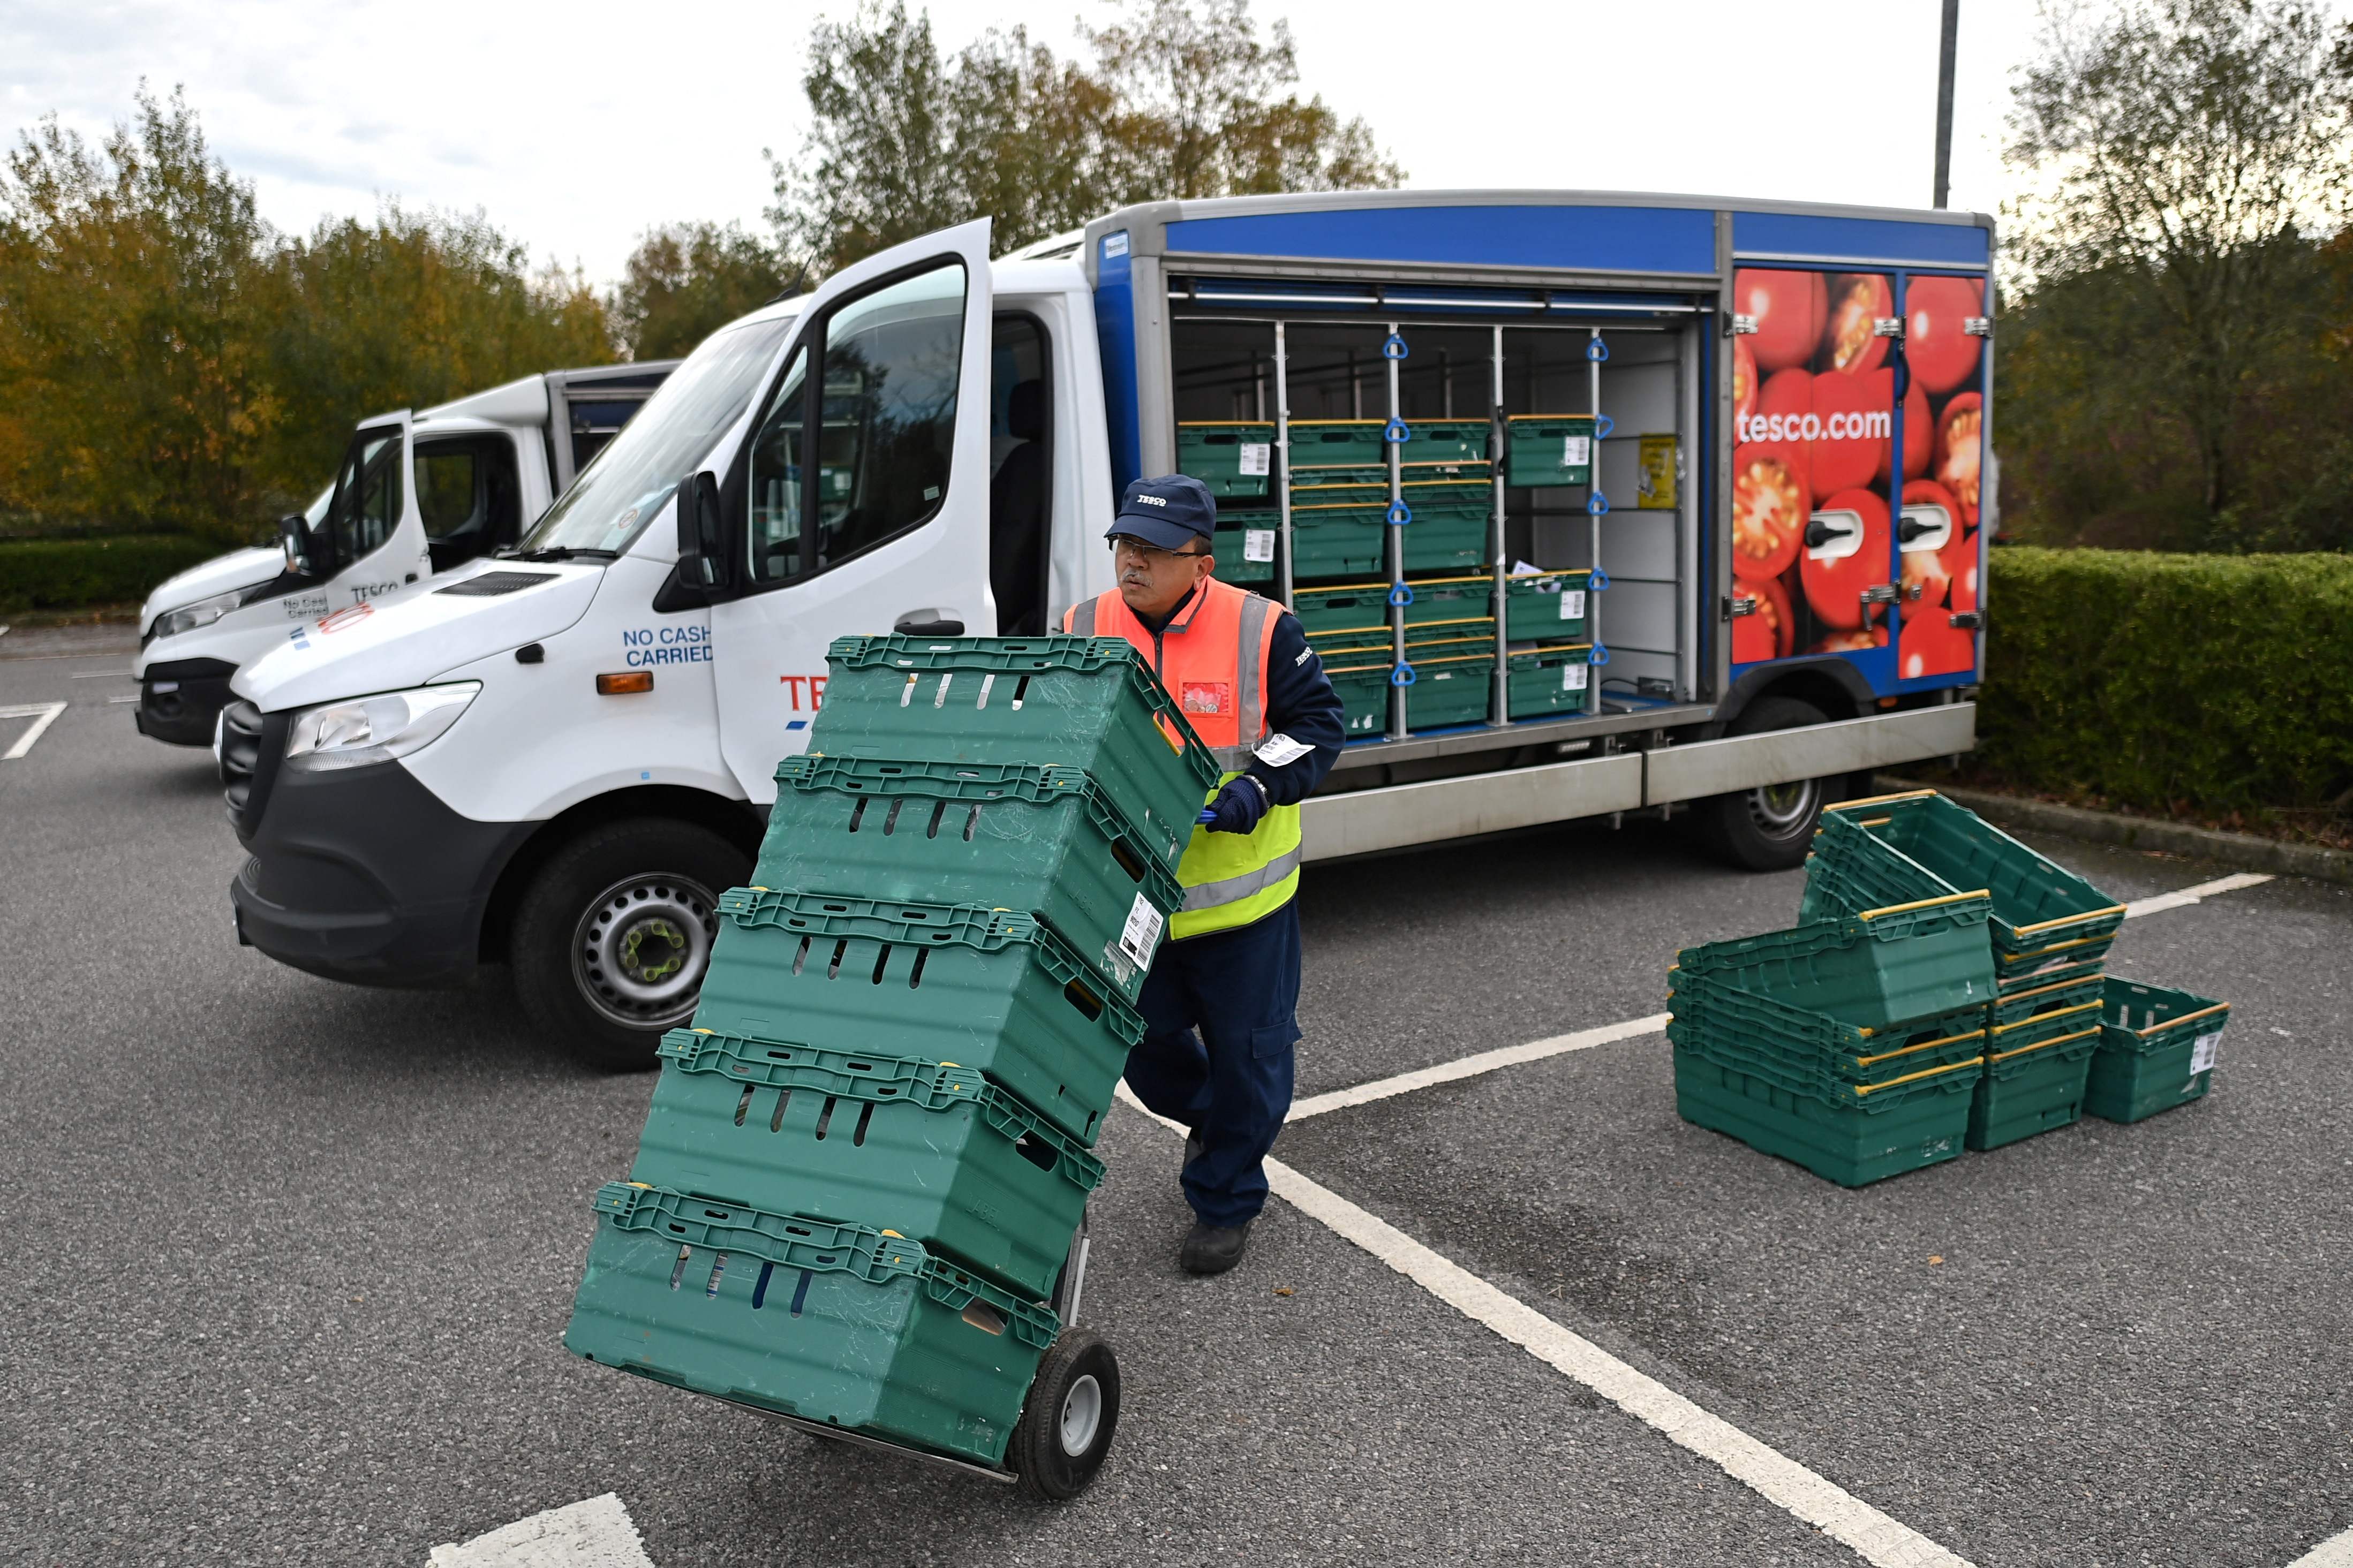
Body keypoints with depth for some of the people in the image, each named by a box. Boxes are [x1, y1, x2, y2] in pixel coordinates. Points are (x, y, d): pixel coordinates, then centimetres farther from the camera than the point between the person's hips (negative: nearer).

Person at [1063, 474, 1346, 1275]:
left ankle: (1226, 1201, 30)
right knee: (1144, 1041, 17)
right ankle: (1207, 1116, 50)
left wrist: (1259, 790, -19)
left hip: (1241, 894, -3)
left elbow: (1317, 722, -3)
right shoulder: (1082, 634, -2)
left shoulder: (1261, 630, -11)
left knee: (1246, 1053, 9)